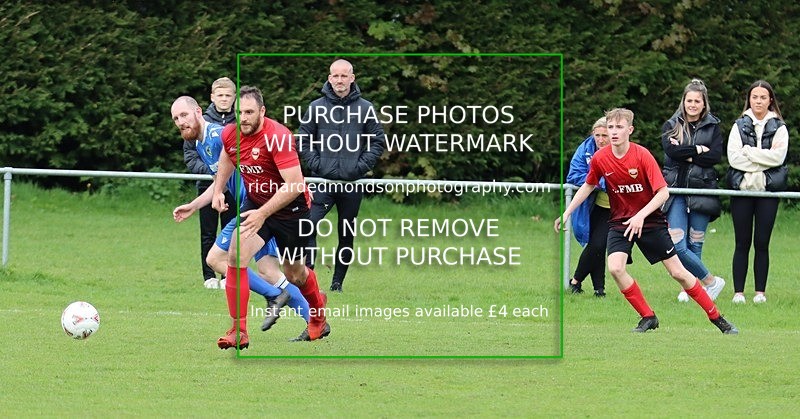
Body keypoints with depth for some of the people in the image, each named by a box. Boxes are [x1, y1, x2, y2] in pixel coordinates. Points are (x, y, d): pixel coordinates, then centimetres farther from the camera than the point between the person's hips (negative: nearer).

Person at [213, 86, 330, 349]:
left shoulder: (278, 137, -29)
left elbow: (295, 185, -33)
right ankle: (238, 331, -16)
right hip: (255, 204, 5)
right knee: (236, 255, -20)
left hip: (291, 209, -5)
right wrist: (218, 191, 4)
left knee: (294, 273, 13)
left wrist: (263, 213, -37)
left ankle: (318, 315, 47)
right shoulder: (230, 134, -8)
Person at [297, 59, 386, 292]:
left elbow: (379, 141, 6)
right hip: (323, 182, 0)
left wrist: (362, 166, -5)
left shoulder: (365, 108, 2)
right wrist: (314, 163, -4)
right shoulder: (316, 107, 4)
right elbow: (303, 140, 9)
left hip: (352, 184, 0)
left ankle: (338, 281, 16)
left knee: (347, 235, 7)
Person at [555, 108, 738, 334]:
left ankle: (716, 318, 9)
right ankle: (648, 317, -5)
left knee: (678, 272, -3)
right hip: (620, 221, 3)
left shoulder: (642, 155, -18)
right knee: (615, 268, -21)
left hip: (650, 220, -3)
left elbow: (663, 192, -21)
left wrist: (640, 216, -31)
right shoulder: (600, 159, -8)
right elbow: (588, 186, 11)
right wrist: (566, 213, 8)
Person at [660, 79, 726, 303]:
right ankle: (711, 281, 1)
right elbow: (671, 150, -8)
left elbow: (715, 156, -5)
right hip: (676, 190, 0)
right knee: (678, 245, -11)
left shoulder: (712, 127, 9)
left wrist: (686, 155, -8)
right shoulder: (671, 126, 10)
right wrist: (697, 150, -8)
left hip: (701, 189, 0)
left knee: (695, 244, 1)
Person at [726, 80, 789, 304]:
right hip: (742, 188, 0)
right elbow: (733, 157, -5)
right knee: (742, 243, 2)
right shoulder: (739, 126, 8)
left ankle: (760, 292, 7)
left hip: (767, 191, 0)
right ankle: (738, 292, 3)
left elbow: (778, 157, -9)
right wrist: (763, 159, -11)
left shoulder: (779, 128, 7)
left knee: (762, 243, 1)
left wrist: (748, 152, -10)